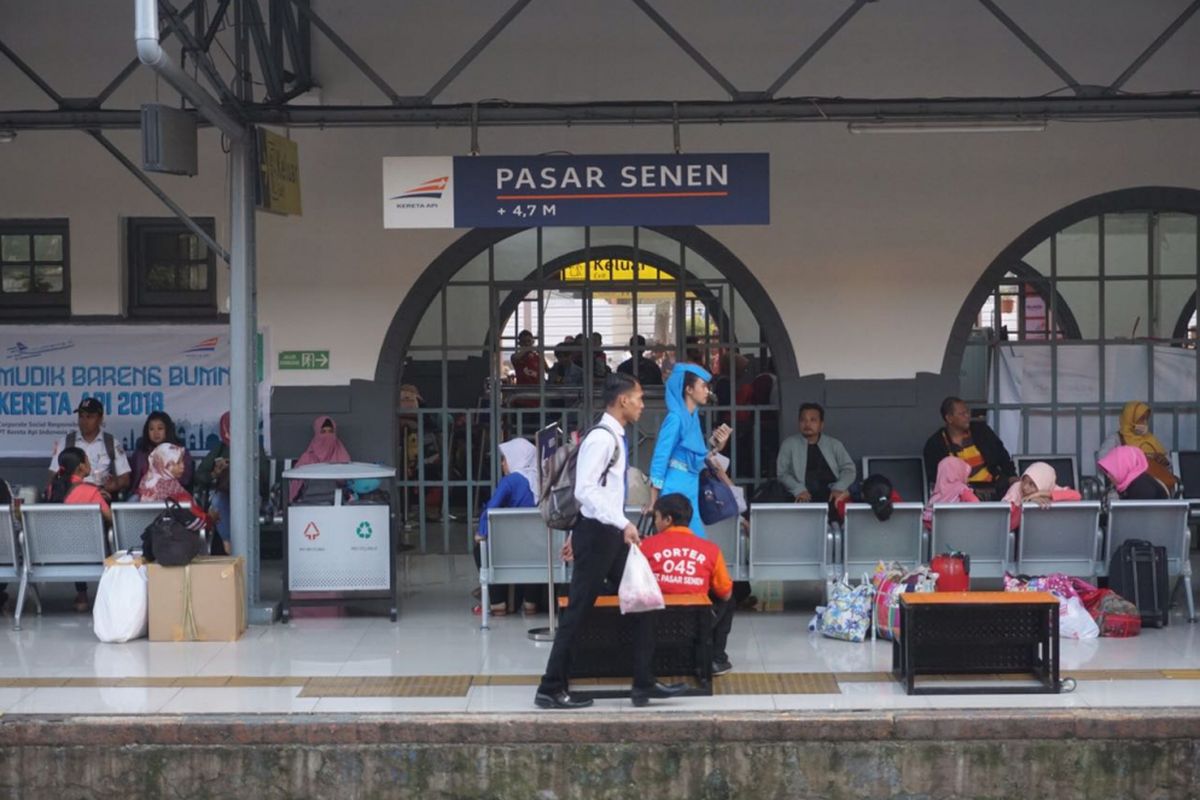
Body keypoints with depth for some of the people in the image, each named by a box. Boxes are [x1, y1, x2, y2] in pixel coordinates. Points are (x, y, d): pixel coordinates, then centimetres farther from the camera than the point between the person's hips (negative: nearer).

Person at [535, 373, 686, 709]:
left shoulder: (615, 438, 13)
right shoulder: (601, 438, -17)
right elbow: (585, 490, -27)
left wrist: (575, 533, 22)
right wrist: (623, 524, -31)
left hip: (611, 534, 10)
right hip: (597, 534, -10)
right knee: (577, 613, -2)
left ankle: (644, 683, 14)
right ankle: (551, 690, 7)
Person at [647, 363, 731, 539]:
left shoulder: (693, 417, 12)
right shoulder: (676, 417, -13)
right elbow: (660, 459, -14)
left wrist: (716, 446, 3)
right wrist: (653, 501, -15)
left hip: (690, 491, 9)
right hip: (675, 492, -9)